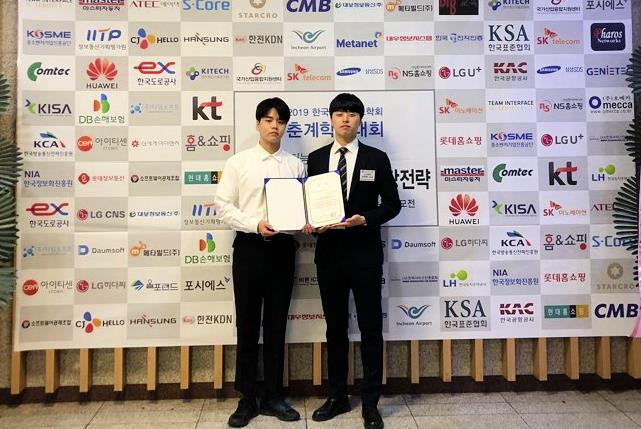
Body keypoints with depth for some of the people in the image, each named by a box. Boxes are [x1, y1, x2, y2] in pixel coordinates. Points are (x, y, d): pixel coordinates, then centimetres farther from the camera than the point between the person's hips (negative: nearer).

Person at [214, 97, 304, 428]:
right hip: (249, 248, -2)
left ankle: (272, 397, 27)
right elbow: (223, 205, -3)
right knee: (247, 325, 7)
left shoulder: (295, 165, 8)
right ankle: (247, 399, 23)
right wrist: (255, 224, -16)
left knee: (276, 325, 11)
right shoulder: (238, 162, 1)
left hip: (283, 248, 2)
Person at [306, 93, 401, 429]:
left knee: (370, 329, 5)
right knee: (335, 328, 13)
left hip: (364, 254, -2)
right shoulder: (315, 158, 9)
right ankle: (337, 397, 29)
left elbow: (392, 203, 1)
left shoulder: (377, 158, 2)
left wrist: (364, 219, -15)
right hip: (329, 253, 3)